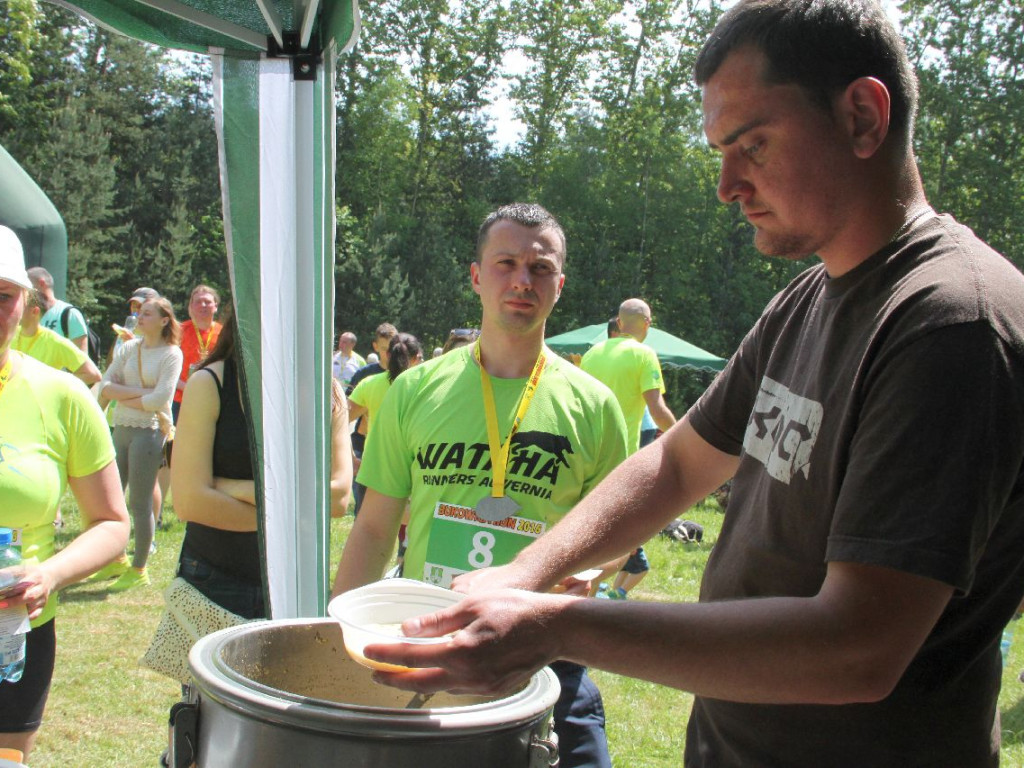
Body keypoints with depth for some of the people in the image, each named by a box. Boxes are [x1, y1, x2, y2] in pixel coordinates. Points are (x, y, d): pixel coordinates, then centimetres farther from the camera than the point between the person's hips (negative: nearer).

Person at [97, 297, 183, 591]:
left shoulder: (171, 354, -5)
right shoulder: (128, 348, 11)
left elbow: (160, 399, -15)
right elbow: (105, 387, 2)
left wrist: (125, 397, -4)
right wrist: (141, 392, -11)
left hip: (149, 431, -6)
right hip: (121, 428, 6)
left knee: (140, 503, -1)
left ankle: (139, 569, 12)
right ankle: (116, 561, 28)